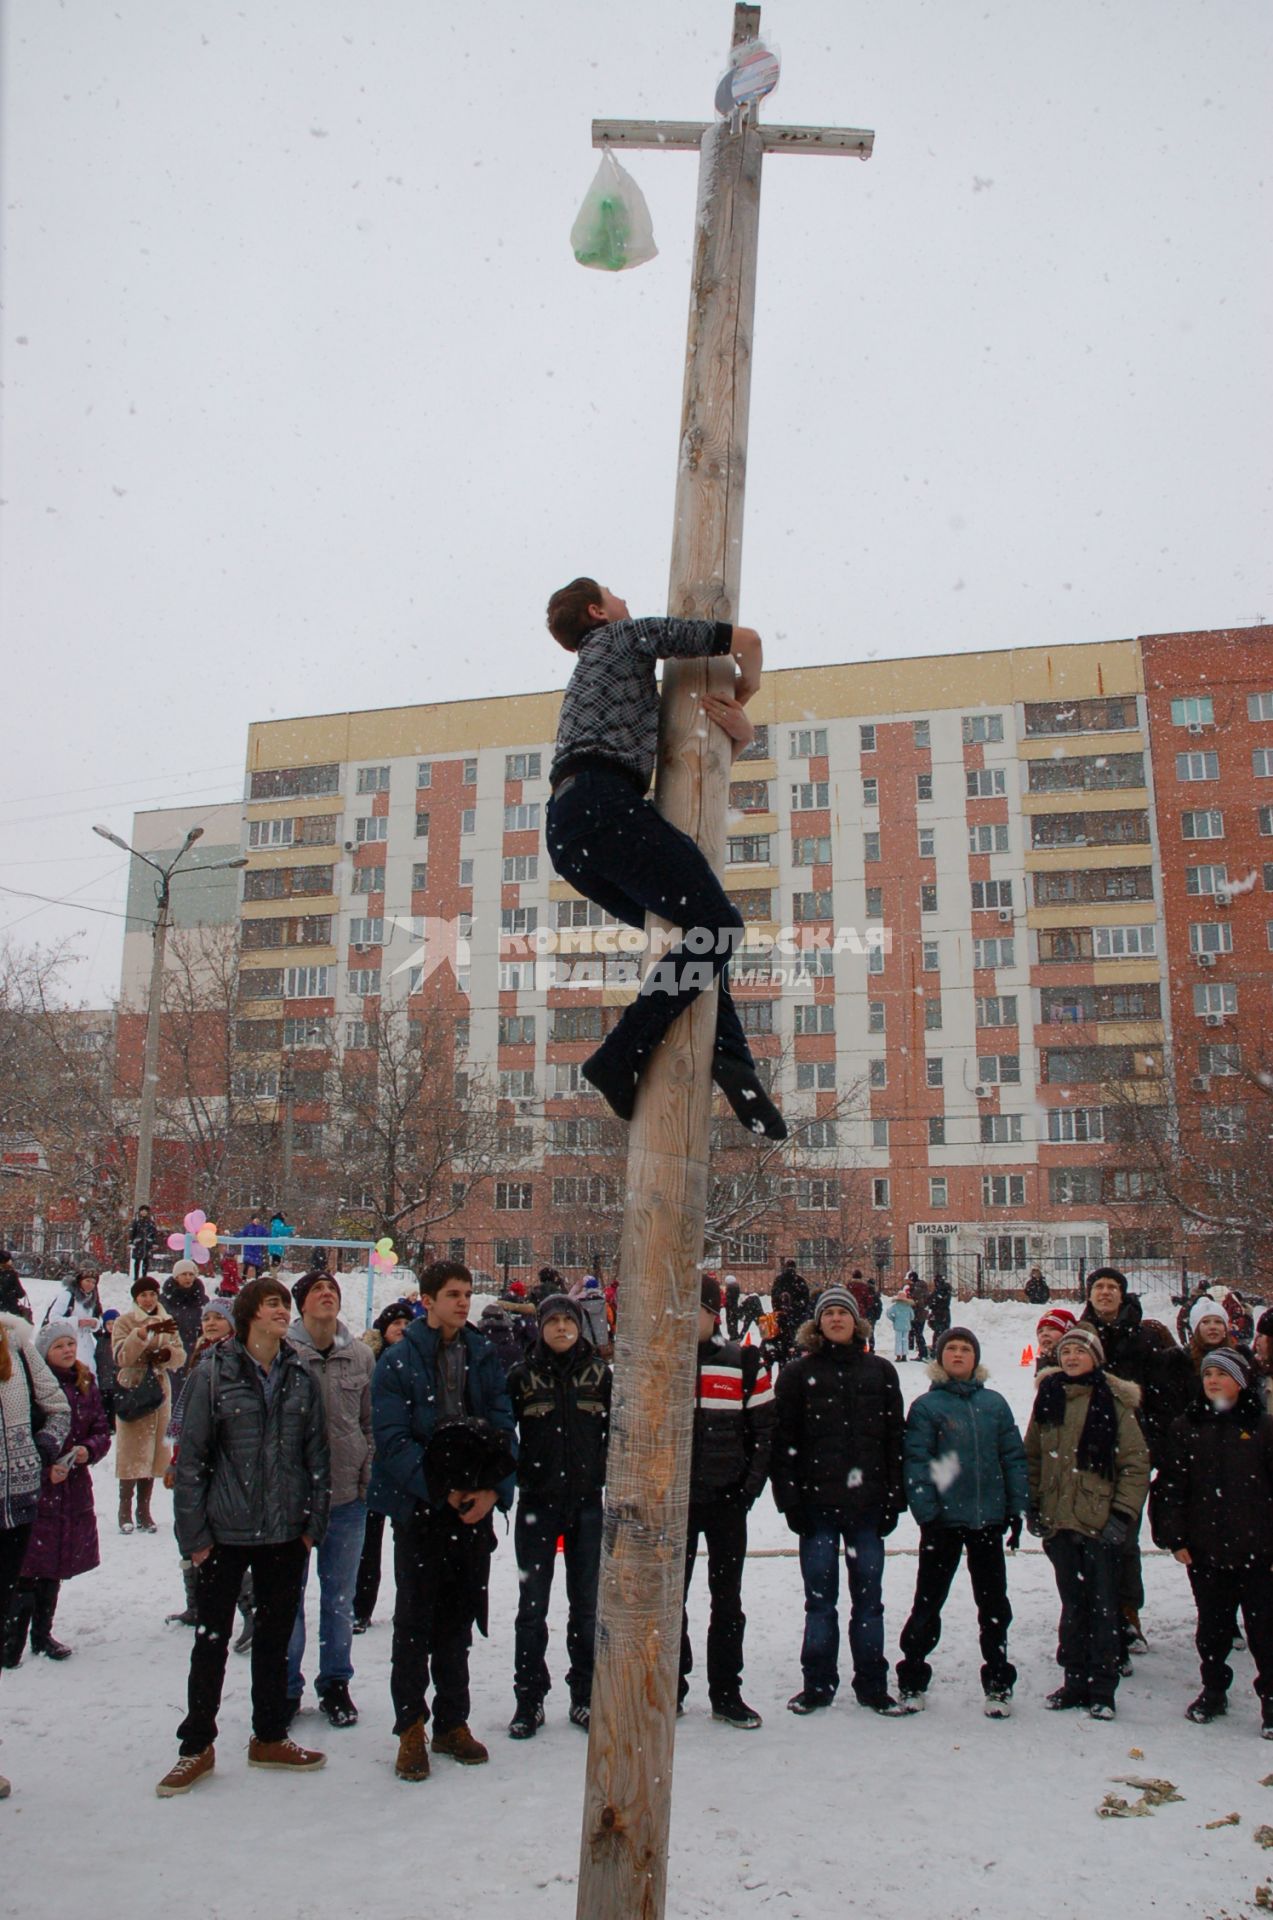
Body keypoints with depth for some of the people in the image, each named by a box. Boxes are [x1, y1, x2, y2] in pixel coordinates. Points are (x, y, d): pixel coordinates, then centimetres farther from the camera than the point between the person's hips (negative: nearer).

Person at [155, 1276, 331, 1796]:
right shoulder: (214, 1373, -8)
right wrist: (193, 1533, -9)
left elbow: (316, 1452, 6)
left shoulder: (300, 1376, 2)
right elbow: (190, 1455, -7)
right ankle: (197, 1746, 25)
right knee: (211, 1638, 8)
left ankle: (269, 1738, 31)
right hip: (226, 1532, -3)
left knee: (275, 1636, 15)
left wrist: (314, 1521, 2)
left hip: (286, 1533, 3)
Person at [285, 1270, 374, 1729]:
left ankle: (335, 1684, 30)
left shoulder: (360, 1355, 1)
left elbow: (371, 1421, 8)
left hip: (347, 1492, 2)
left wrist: (369, 1476, 3)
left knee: (340, 1595, 14)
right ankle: (287, 1687, 27)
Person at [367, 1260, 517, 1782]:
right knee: (415, 1620, 3)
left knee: (458, 1619, 13)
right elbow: (392, 1438, -13)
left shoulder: (484, 1358, 6)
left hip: (475, 1505, 4)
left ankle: (452, 1722, 26)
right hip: (418, 1506, -3)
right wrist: (440, 1488, -21)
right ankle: (411, 1727, 18)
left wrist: (494, 1489, -13)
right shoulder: (398, 1360, -6)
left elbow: (503, 1429, 2)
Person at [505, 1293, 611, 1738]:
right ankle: (529, 1698, 18)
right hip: (537, 1503, -1)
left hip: (588, 1502, 1)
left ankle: (585, 1694, 22)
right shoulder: (523, 1375, -1)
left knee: (587, 1604, 9)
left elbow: (616, 1431, 8)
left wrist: (610, 1478, 0)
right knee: (532, 1605, 5)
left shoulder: (599, 1373, 2)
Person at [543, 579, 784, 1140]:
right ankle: (620, 1058, -21)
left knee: (685, 933, 13)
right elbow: (746, 640, 11)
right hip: (604, 803, -9)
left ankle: (732, 1063, -4)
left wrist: (739, 731, 21)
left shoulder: (586, 678, 40)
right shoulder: (626, 636, 16)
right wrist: (744, 692, 31)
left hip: (565, 833, 9)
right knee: (717, 924, -13)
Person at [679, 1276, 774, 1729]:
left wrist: (751, 1487, -7)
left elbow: (765, 1429, 1)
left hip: (728, 1501, -1)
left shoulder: (745, 1364, -1)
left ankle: (726, 1693, 19)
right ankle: (671, 1688, 22)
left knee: (727, 1599, 8)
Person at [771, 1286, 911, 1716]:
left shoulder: (880, 1372, 8)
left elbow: (895, 1438, 8)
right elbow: (784, 1441, 0)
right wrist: (790, 1499, -7)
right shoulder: (798, 1373, 3)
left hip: (867, 1502, 1)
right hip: (817, 1503, -1)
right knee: (819, 1597, 5)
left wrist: (894, 1498, 3)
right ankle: (818, 1683, 17)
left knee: (868, 1595, 8)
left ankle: (872, 1685, 19)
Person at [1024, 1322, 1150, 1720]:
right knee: (1072, 1604, 13)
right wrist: (1032, 1506, 7)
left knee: (1103, 1605, 3)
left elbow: (1136, 1463, -6)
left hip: (1101, 1521, -4)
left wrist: (1123, 1514, -11)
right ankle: (1076, 1681, 24)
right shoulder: (1048, 1398, 6)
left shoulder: (1114, 1402, -6)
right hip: (1058, 1521, 4)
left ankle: (1102, 1690, 14)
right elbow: (1032, 1455, 13)